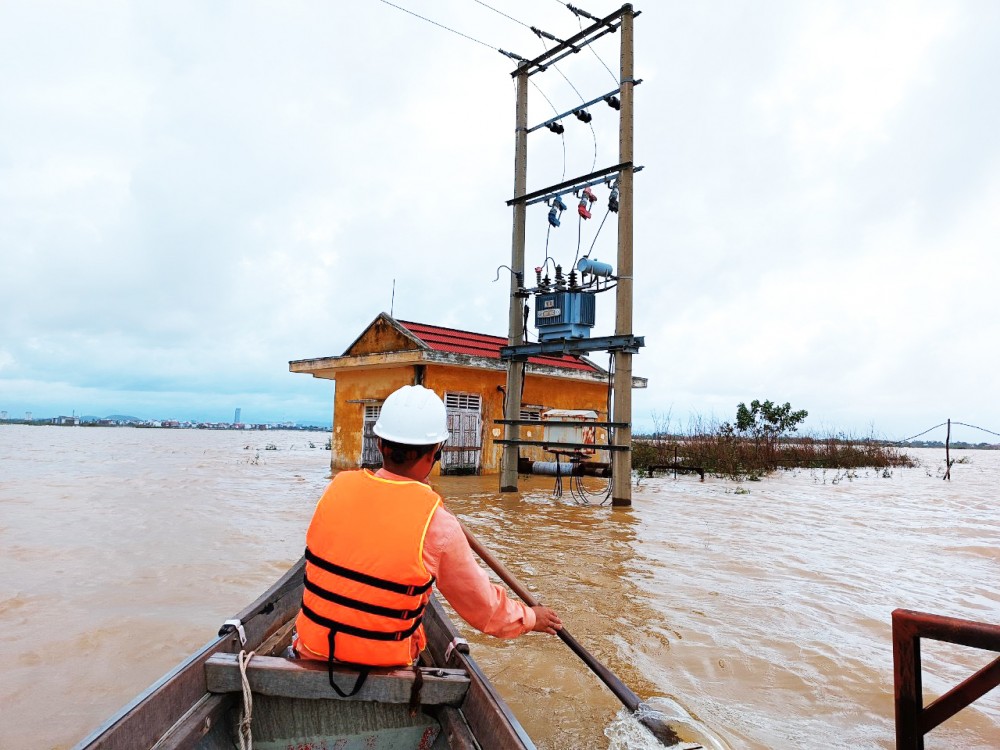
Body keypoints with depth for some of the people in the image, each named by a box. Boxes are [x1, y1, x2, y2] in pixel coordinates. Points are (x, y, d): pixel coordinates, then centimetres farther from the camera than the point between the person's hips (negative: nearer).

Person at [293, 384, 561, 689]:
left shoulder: (339, 488, -10)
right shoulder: (437, 524, -21)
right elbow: (483, 607, -8)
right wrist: (529, 618, 12)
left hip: (313, 649, 4)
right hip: (385, 662, -4)